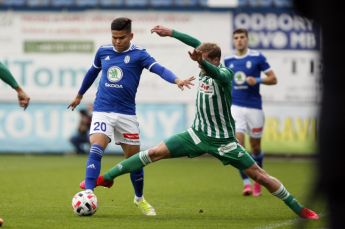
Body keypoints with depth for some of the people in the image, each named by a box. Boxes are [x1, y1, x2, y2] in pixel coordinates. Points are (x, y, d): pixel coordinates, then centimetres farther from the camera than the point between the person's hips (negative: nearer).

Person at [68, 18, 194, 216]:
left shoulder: (138, 55, -6)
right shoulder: (103, 52, 4)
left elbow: (159, 69, -22)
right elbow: (93, 72, 23)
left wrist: (176, 80, -42)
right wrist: (80, 95, 35)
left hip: (126, 113, -1)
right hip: (102, 111, 1)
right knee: (96, 149, -23)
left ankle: (139, 198, 33)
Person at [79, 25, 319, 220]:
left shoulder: (225, 74, -20)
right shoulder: (207, 67, -2)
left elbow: (217, 74, -44)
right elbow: (198, 44, 13)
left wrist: (202, 62, -64)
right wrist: (171, 32, 13)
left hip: (223, 140, -6)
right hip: (198, 133, 6)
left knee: (259, 175, -5)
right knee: (155, 153, -4)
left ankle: (299, 210, 7)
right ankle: (105, 178, 0)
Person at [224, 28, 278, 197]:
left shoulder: (257, 57, -3)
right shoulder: (228, 60, 6)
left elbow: (273, 79, -3)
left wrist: (257, 80, -17)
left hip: (254, 107, -1)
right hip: (235, 107, 1)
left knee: (256, 148, 8)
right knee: (238, 143, -14)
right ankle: (246, 183, -11)